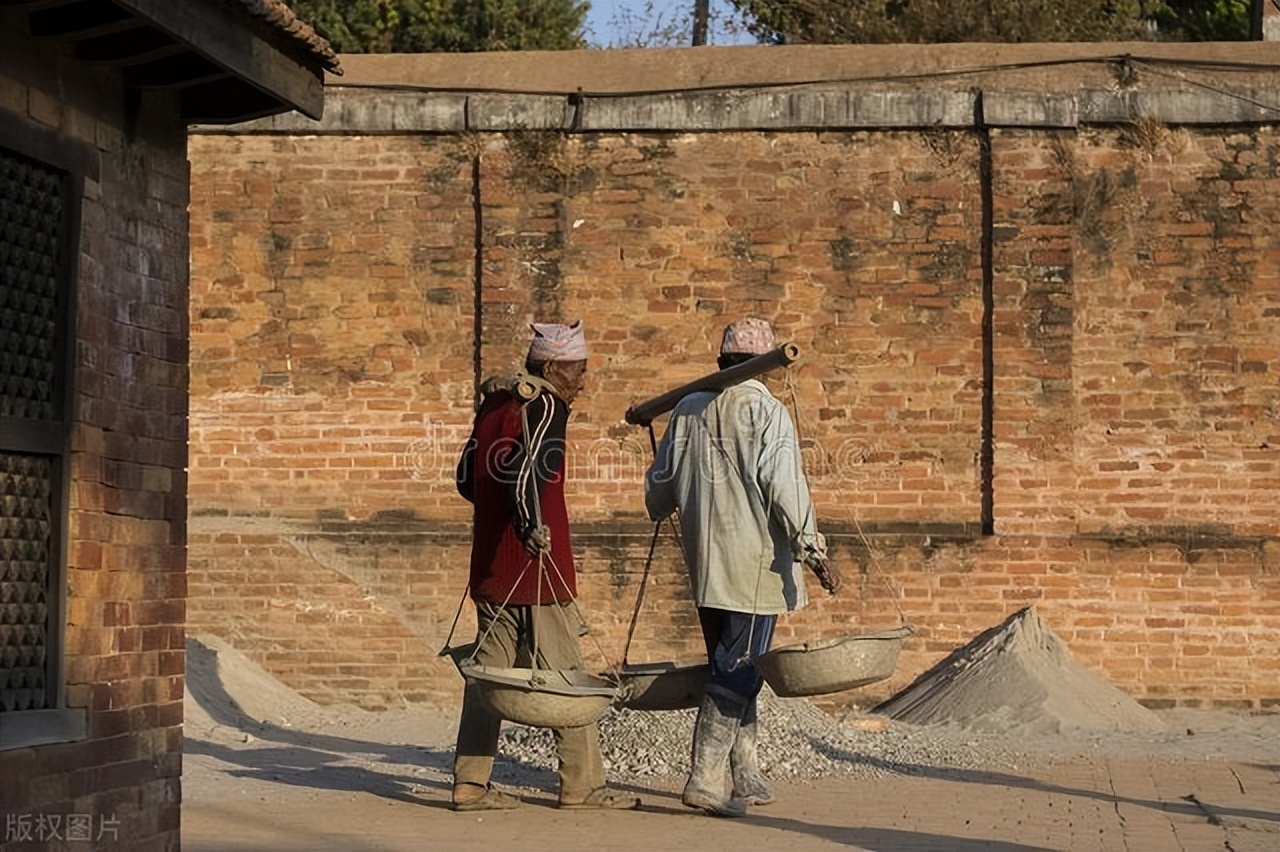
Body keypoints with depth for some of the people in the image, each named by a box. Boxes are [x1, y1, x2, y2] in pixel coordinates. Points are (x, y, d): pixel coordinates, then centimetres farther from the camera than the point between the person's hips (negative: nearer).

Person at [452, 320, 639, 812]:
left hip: (491, 564, 8)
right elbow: (527, 467, -27)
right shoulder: (544, 407, -10)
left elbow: (467, 477, 21)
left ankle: (470, 783, 6)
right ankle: (582, 784, 5)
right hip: (537, 567, -8)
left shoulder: (494, 404, 15)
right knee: (562, 671, 0)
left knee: (490, 669, 8)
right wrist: (532, 524, -33)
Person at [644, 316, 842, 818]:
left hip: (705, 561, 6)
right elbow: (785, 489, -18)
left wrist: (662, 508, 41)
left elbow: (661, 481, 18)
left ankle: (745, 777, 19)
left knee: (731, 667, 15)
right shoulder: (767, 412, -10)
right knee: (739, 670, -4)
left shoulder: (689, 409, 8)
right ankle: (706, 779, -9)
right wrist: (813, 551, -14)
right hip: (753, 564, -6)